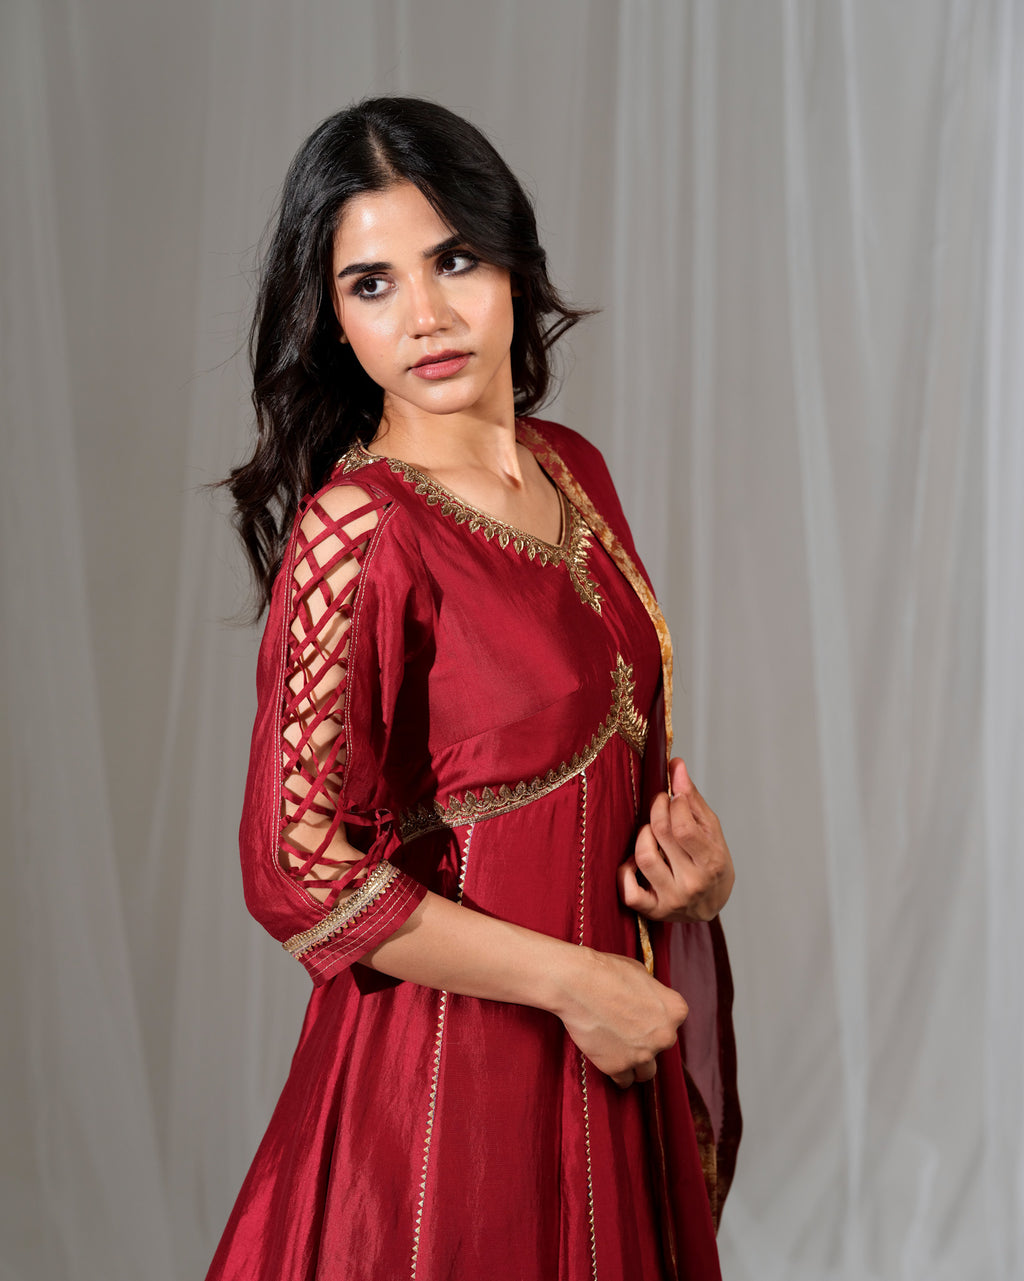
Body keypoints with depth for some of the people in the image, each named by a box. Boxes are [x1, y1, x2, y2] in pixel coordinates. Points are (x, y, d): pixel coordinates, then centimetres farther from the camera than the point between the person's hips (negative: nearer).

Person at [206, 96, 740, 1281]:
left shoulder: (572, 473, 2)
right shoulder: (357, 532, -20)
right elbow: (300, 873, -22)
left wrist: (690, 839, -5)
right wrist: (570, 981, -17)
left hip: (617, 1049, 7)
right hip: (455, 1054, -7)